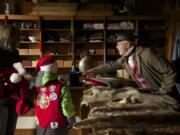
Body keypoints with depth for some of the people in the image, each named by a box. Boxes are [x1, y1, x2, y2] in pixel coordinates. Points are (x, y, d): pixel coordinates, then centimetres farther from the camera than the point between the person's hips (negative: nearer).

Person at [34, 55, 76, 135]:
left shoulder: (36, 88, -9)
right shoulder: (61, 88, -22)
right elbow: (67, 109, -16)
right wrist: (71, 122, 0)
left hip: (40, 127, 4)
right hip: (57, 128, -4)